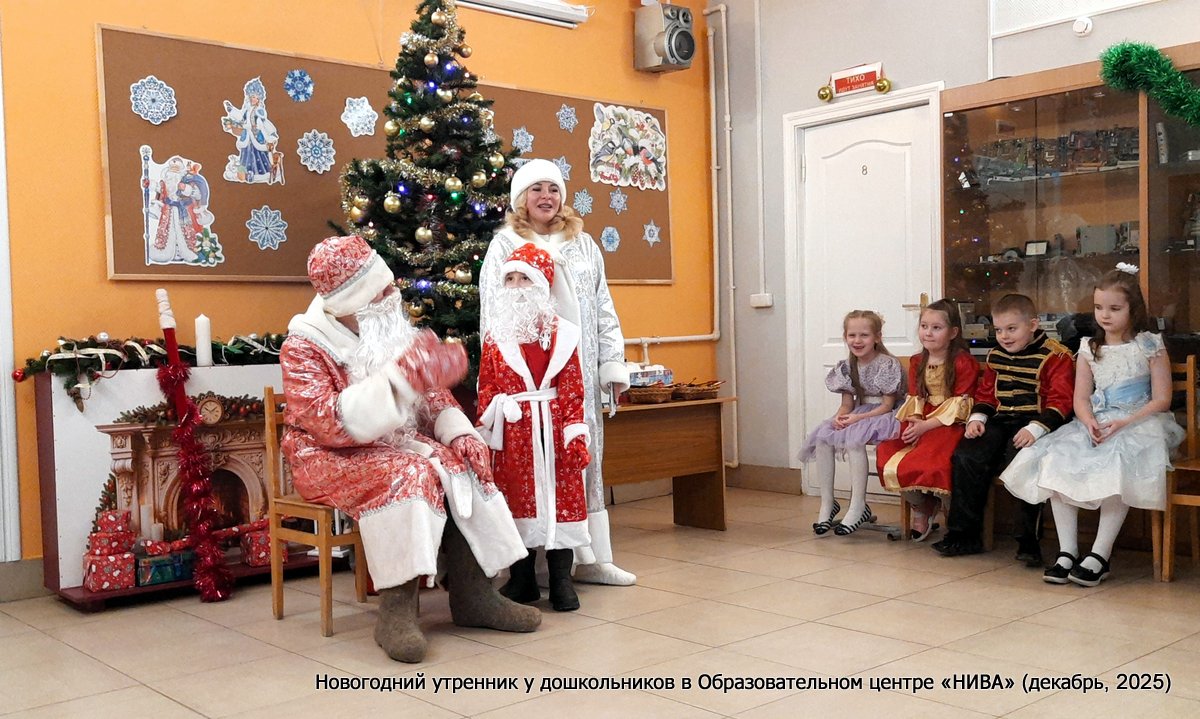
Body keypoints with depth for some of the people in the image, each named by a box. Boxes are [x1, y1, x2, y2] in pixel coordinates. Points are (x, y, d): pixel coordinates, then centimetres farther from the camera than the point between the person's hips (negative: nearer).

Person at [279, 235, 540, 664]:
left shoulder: (392, 331, 5)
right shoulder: (303, 348, -14)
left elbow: (433, 396, 8)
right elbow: (331, 424, -28)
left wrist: (460, 433, -12)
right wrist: (401, 377, -36)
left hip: (400, 446, 6)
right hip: (334, 460, -6)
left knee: (462, 466, -18)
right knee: (405, 476, -33)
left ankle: (472, 594, -15)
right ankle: (396, 609, -29)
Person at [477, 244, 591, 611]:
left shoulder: (562, 334, 2)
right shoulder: (495, 336, 6)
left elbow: (573, 389, -1)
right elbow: (486, 387, 6)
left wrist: (575, 433, -6)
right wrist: (487, 431, 0)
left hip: (552, 428, -1)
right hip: (513, 431, 1)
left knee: (560, 497, 2)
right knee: (516, 499, 7)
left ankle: (561, 581, 12)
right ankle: (522, 580, 19)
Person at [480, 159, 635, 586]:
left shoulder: (583, 244, 16)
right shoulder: (505, 245, 3)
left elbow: (603, 308, 14)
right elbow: (492, 315, -2)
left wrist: (612, 364, 7)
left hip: (580, 371, 5)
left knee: (585, 458, 6)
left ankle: (590, 557, 13)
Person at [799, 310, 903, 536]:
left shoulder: (888, 364, -11)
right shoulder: (848, 366, 8)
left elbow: (887, 405, -13)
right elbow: (847, 402, 10)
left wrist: (857, 418, -23)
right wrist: (840, 416, -14)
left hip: (880, 416, -7)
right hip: (856, 415, 7)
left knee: (853, 439, -34)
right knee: (821, 438, -18)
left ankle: (858, 506, -27)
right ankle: (827, 503, -12)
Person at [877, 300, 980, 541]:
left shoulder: (963, 363, -6)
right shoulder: (917, 363, 14)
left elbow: (959, 406, -11)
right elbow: (915, 398, 12)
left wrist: (927, 426, -17)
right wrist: (914, 422, -9)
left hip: (949, 427, -6)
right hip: (921, 426, 6)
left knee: (926, 464, -31)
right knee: (885, 453, -16)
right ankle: (920, 507, 9)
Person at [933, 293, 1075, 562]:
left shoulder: (1055, 356, -6)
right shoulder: (996, 356, 15)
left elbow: (1060, 401, -12)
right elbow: (985, 393, 23)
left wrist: (1036, 429, -25)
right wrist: (977, 418, 4)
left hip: (1033, 423, -6)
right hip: (1001, 421, 6)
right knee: (966, 456, -15)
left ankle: (1029, 540, -19)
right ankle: (965, 533, -4)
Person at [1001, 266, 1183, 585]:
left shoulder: (1149, 346, 0)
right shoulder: (1090, 349, 12)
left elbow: (1161, 400, -4)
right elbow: (1081, 397, 8)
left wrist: (1125, 423, -18)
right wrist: (1090, 422, -14)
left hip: (1137, 424, -4)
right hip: (1096, 424, 5)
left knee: (1118, 466, -35)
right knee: (1055, 461, -21)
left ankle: (1100, 555, -26)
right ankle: (1067, 551, -18)